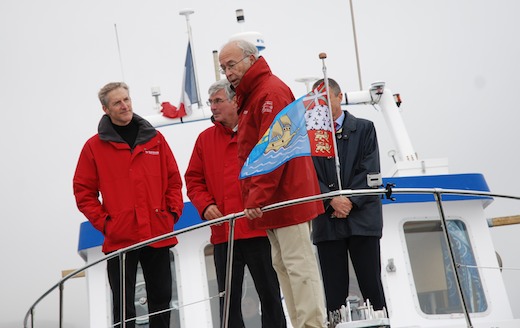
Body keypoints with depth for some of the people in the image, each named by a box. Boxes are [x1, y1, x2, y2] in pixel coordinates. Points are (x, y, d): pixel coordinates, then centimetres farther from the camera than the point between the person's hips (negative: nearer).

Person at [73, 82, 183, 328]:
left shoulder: (155, 139, 9)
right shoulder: (94, 146, 1)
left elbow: (174, 180, 12)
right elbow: (83, 191, 2)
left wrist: (173, 212, 1)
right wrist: (103, 222, -7)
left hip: (158, 235, 3)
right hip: (120, 239, -3)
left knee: (161, 299, 11)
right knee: (124, 307, -1)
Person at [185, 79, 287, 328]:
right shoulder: (205, 139, 11)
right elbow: (194, 180, 14)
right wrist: (205, 205, -4)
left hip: (258, 229, -3)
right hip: (223, 233, 4)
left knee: (270, 294, 4)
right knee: (228, 299, 7)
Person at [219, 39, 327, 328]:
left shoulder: (271, 92, -13)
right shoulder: (250, 96, 19)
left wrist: (258, 195, -25)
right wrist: (255, 196, 16)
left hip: (286, 196, -11)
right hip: (275, 201, 11)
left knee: (298, 265, -10)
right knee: (283, 265, 11)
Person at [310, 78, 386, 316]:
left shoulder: (364, 129, 9)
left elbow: (369, 171, 0)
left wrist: (349, 201, -11)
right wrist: (332, 200, -14)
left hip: (362, 218, -1)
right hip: (327, 222, 1)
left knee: (371, 283, -2)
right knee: (334, 288, 0)